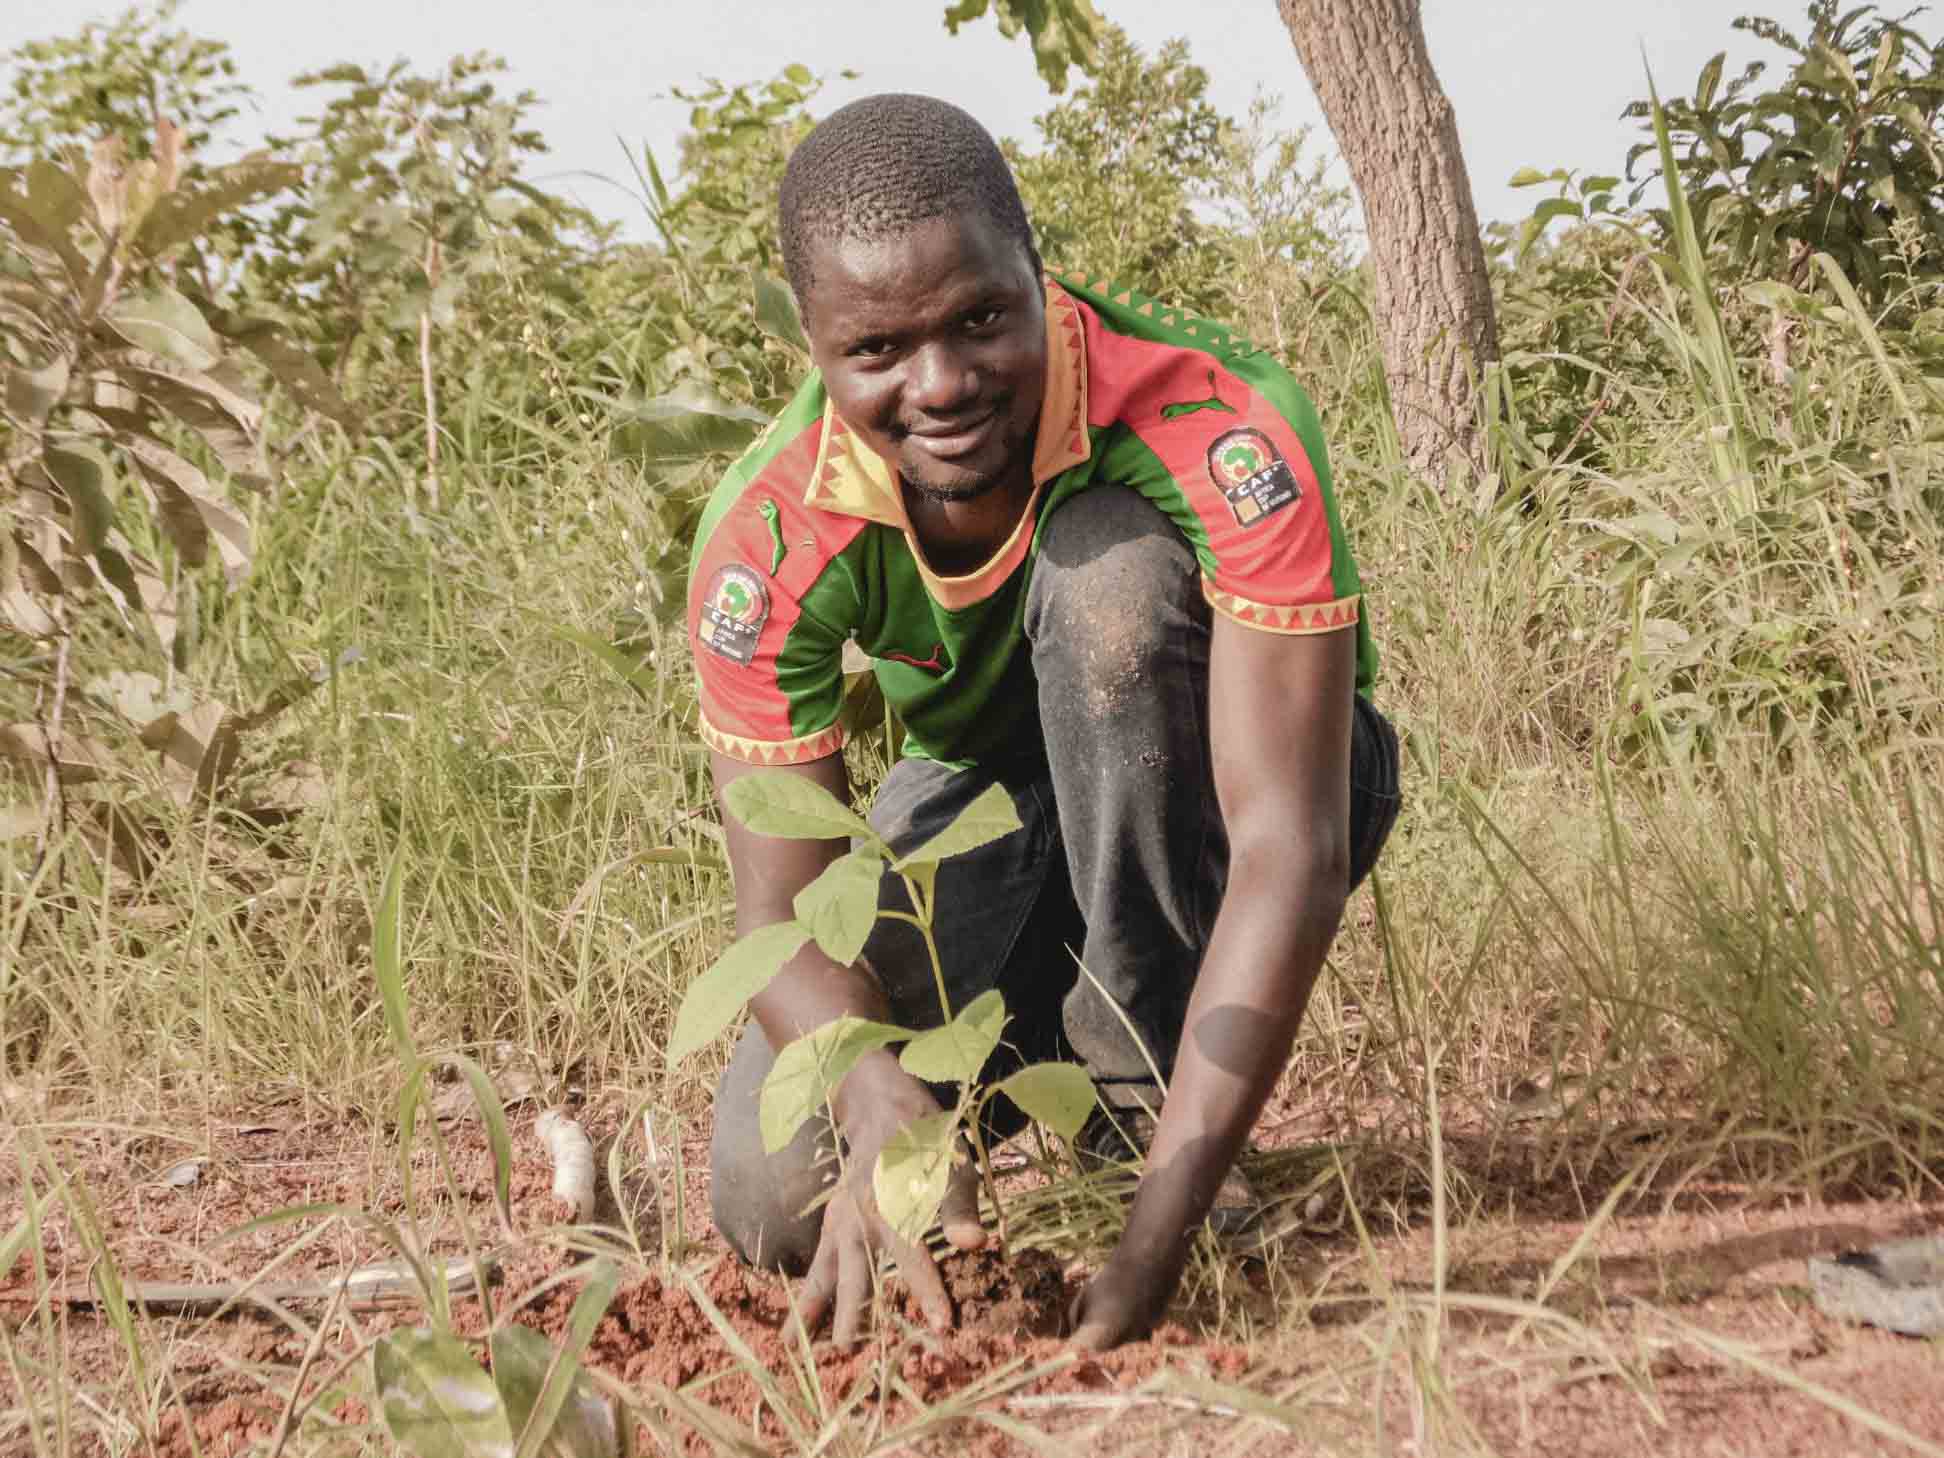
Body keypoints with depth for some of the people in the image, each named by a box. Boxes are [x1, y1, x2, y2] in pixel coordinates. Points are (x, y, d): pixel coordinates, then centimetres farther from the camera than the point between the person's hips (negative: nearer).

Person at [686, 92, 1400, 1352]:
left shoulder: (1219, 430, -36)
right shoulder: (767, 541, -26)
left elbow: (1292, 846, -40)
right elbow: (786, 904, -25)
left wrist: (1158, 1234, -50)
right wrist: (886, 1103, -50)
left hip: (1215, 791, -2)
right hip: (991, 793, 3)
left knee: (1113, 570, -36)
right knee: (777, 1202, -18)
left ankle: (1152, 1085, -18)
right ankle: (1047, 1049, 16)